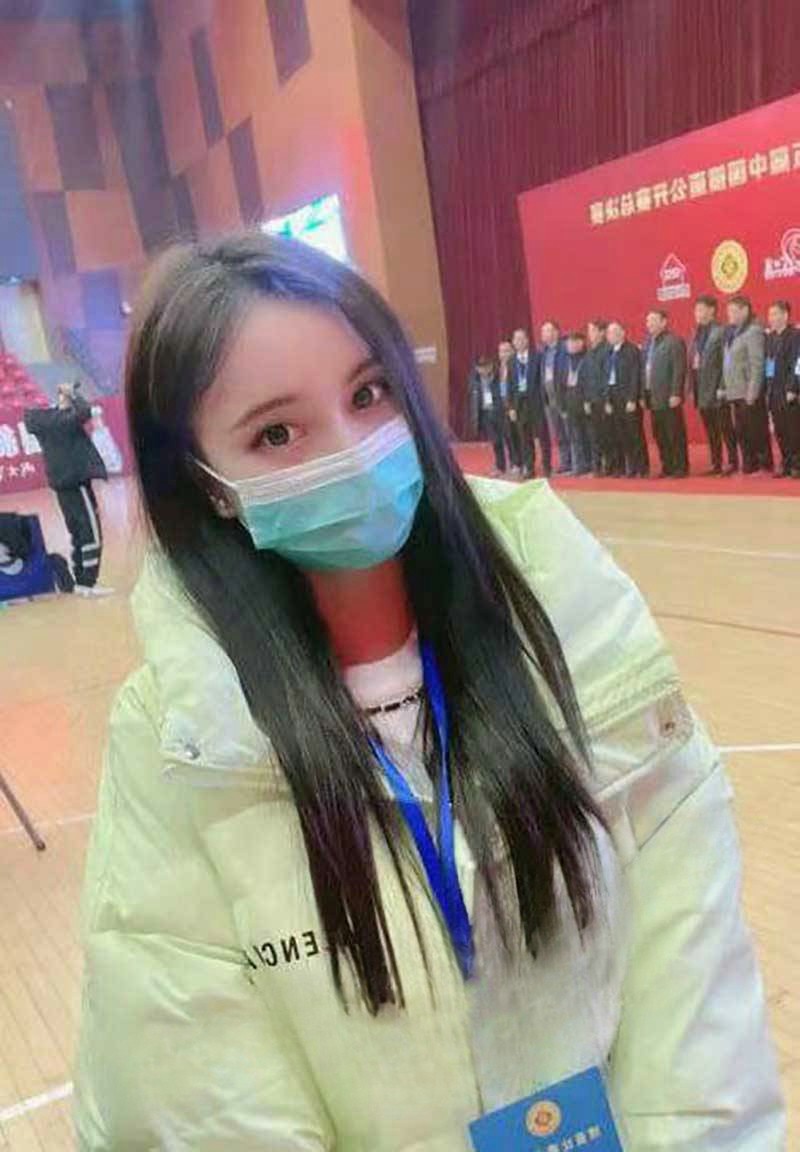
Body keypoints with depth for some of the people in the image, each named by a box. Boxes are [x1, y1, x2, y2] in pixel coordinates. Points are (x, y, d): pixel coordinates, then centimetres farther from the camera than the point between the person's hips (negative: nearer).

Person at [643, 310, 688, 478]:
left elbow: (679, 370, -13)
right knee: (660, 436, 9)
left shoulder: (674, 341, -7)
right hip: (653, 398, 7)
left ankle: (680, 468, 5)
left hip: (669, 399, -7)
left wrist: (675, 394, -18)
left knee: (675, 435, -1)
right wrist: (644, 395, 9)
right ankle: (667, 468, 17)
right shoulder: (648, 343, 16)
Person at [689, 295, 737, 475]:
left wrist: (722, 388, -18)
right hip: (702, 390, 7)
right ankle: (716, 464, 17)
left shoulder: (721, 332, -9)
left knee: (725, 427, -1)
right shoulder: (697, 334, 14)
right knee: (710, 430, 11)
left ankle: (733, 462, 6)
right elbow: (692, 361, 12)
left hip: (716, 389, -7)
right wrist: (692, 389, 7)